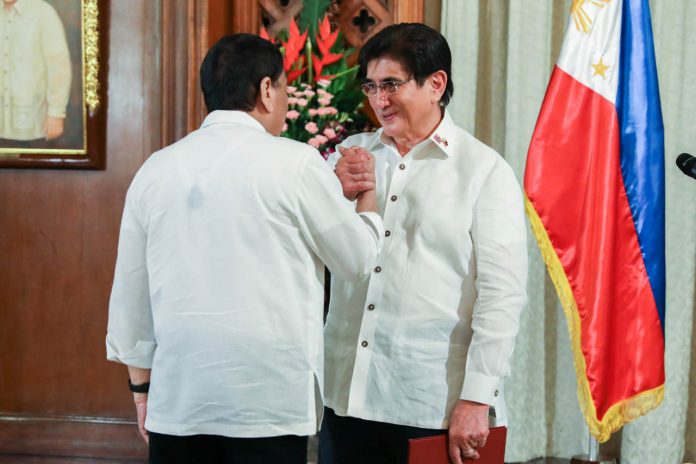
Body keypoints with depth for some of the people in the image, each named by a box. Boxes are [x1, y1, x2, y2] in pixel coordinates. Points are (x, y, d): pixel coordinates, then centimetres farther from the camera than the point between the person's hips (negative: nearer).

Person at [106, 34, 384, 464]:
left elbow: (131, 295, 10)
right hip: (268, 403, -4)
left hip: (176, 405, 4)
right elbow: (358, 259, 6)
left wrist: (142, 385, 21)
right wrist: (368, 193, 24)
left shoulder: (155, 170, 5)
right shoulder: (295, 163, -6)